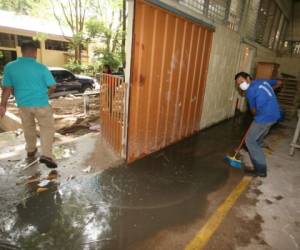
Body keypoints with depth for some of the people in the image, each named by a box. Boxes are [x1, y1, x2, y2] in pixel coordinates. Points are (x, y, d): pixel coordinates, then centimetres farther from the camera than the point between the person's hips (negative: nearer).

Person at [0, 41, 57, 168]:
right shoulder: (41, 68, -11)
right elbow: (52, 87, -6)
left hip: (23, 104, 4)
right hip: (41, 104, -4)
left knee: (28, 128, 21)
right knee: (47, 128, 4)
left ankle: (31, 151, 38)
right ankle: (46, 155, -9)